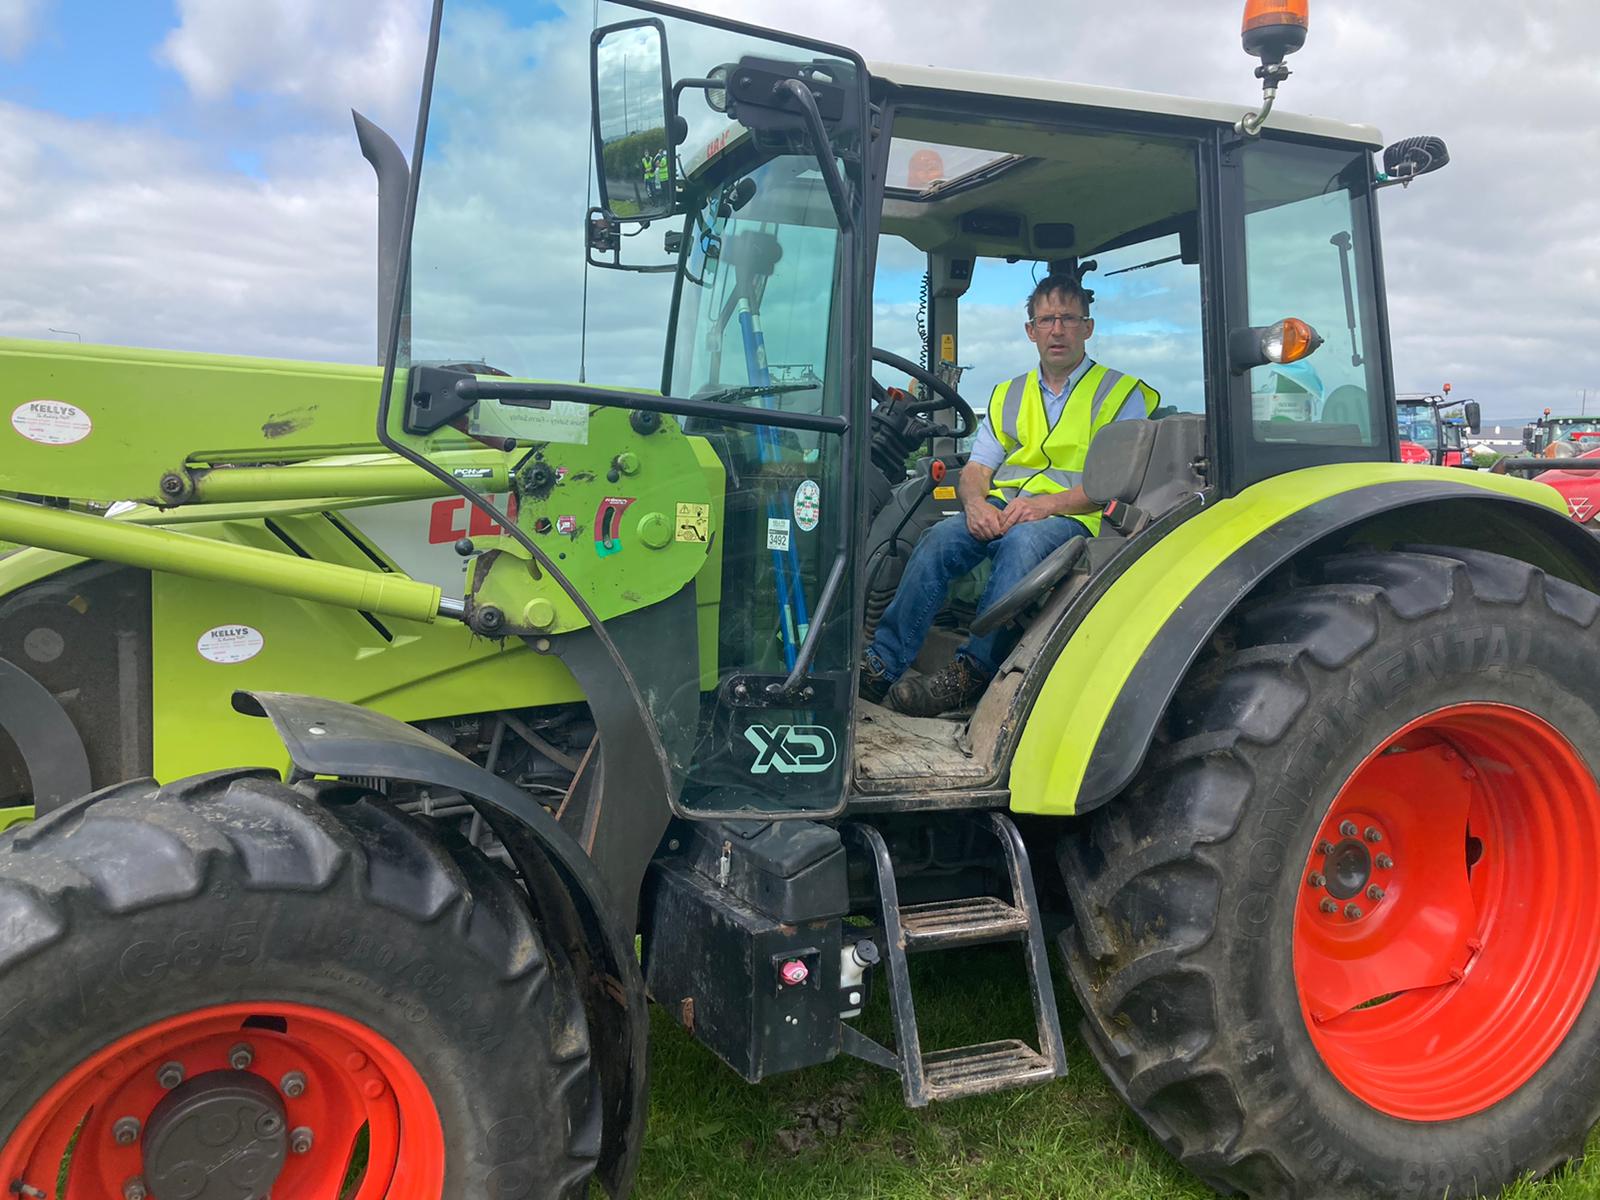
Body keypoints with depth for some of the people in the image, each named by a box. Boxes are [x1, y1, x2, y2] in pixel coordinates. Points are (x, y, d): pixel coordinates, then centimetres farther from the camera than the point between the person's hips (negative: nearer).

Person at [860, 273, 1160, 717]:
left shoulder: (1121, 393, 10)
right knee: (940, 537, -27)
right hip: (998, 510, 4)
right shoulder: (1008, 394, 25)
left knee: (1022, 542, -38)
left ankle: (971, 673, -36)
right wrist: (975, 503, -10)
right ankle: (881, 664, -31)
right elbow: (975, 469, 16)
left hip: (1073, 516, -4)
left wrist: (1046, 503, -19)